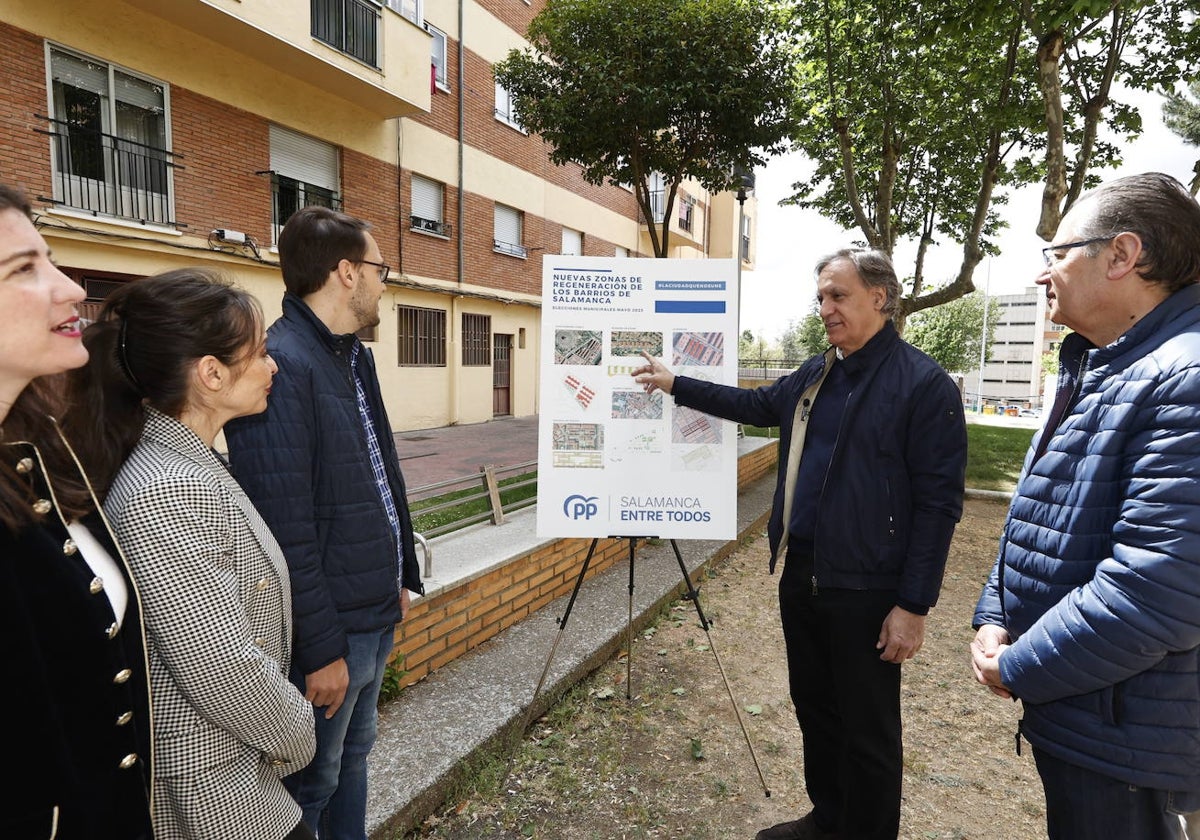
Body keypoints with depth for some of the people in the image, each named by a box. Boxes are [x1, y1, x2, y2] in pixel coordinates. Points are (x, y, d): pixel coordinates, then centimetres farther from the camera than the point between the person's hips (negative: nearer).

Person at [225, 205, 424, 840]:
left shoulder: (355, 356, 8)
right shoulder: (280, 365, -22)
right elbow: (285, 529, -23)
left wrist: (404, 574, 14)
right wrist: (321, 650, -18)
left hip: (377, 616, 9)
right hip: (328, 630, -9)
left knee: (353, 757, 25)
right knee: (311, 787, 14)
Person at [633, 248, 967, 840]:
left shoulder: (925, 385, -12)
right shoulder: (814, 375, 8)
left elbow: (938, 504, -14)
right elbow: (755, 404, 23)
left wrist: (914, 605, -16)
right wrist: (675, 384, 17)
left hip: (865, 591, -7)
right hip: (800, 577, 7)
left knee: (867, 733, 10)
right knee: (814, 709, 21)